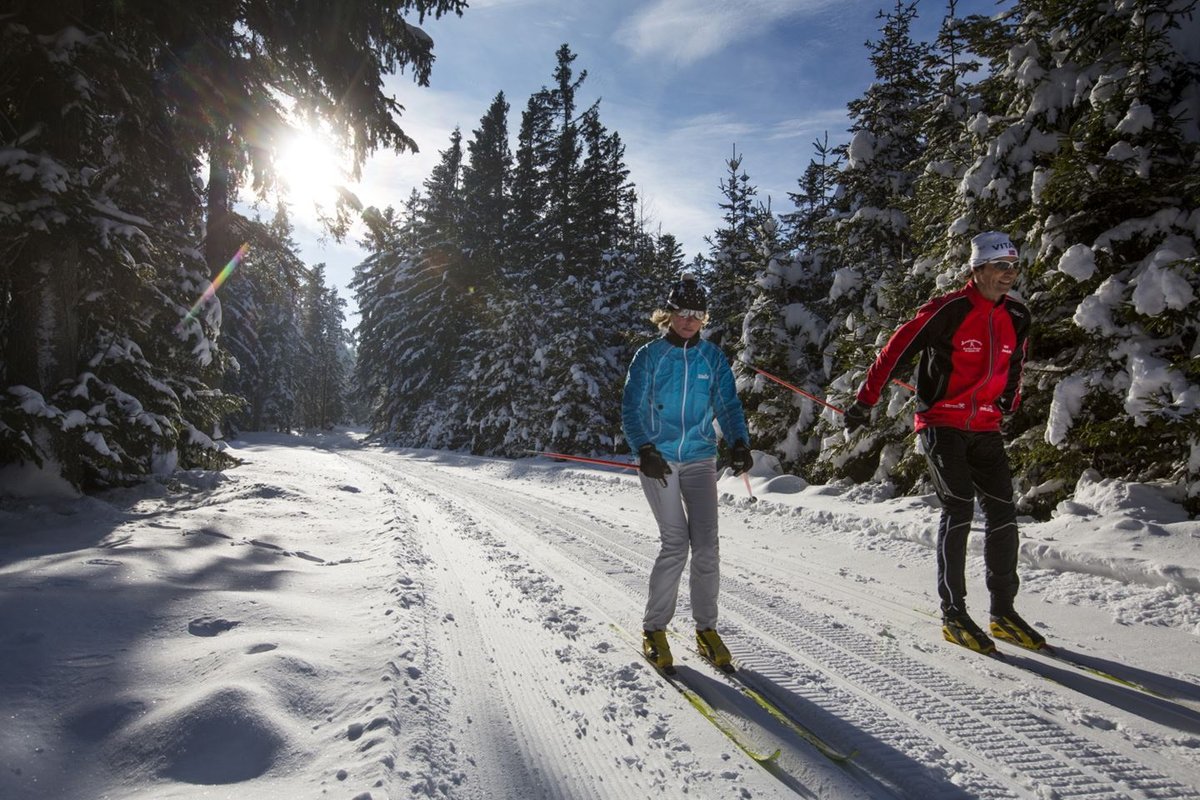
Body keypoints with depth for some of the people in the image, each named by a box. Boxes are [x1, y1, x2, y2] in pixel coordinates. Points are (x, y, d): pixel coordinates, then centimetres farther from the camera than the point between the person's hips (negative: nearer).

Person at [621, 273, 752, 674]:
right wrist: (644, 450, -16)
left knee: (706, 544, -3)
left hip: (700, 459, 3)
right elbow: (631, 410, -2)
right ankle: (654, 628, 8)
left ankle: (706, 628, 13)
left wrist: (739, 442, -11)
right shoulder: (649, 356, 0)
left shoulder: (713, 357, 8)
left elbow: (729, 404, 7)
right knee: (676, 543, -9)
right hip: (659, 460, -3)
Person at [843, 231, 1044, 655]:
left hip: (985, 429, 7)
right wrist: (865, 401, -11)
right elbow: (896, 350, -12)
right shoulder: (948, 310, -13)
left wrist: (1009, 402, 23)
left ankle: (1003, 611, 15)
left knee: (1003, 511, 3)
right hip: (941, 424, -6)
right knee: (959, 507, -13)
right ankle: (953, 614, -4)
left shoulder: (1017, 318, 7)